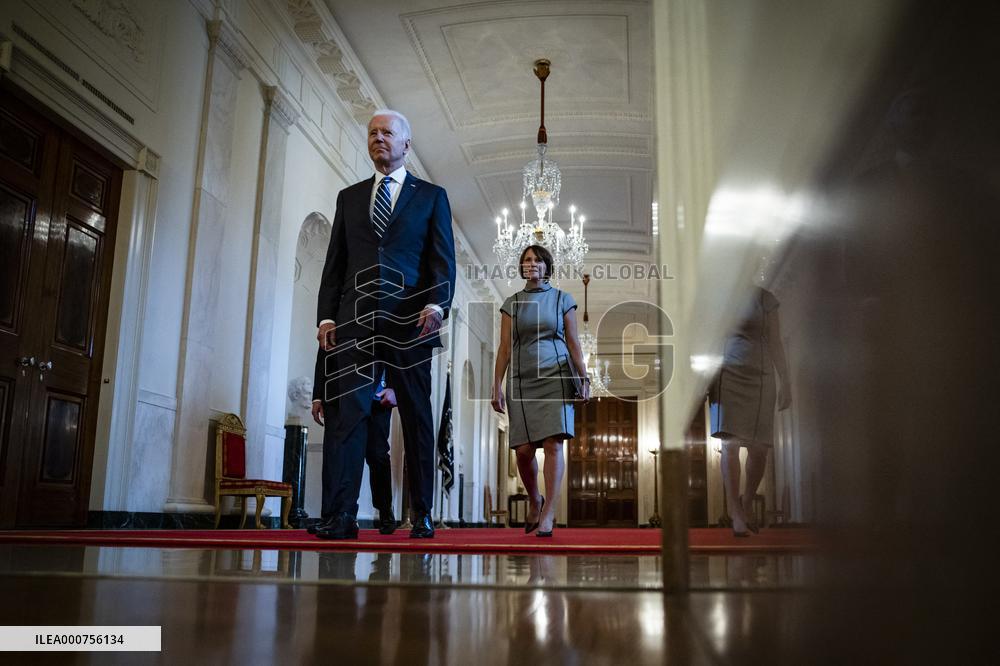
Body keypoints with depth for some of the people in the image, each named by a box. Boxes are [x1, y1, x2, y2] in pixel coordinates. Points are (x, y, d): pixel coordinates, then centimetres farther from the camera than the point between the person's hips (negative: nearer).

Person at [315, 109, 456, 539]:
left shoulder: (431, 196, 12)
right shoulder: (349, 197, 19)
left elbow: (443, 259, 2)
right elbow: (334, 262, 15)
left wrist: (437, 304, -15)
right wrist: (326, 315, 4)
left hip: (409, 321, -2)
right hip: (356, 319, 2)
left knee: (416, 417, 3)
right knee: (349, 411, -7)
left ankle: (422, 515, 10)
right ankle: (341, 515, -7)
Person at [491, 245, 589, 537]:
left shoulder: (562, 299, 9)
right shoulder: (512, 304, 11)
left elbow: (573, 342, 7)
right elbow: (504, 348, 9)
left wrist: (584, 377, -2)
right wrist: (497, 386, 2)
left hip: (555, 377, -1)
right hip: (522, 381, 1)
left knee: (553, 444, -12)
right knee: (523, 449, -4)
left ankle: (548, 516, -9)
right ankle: (535, 501, 22)